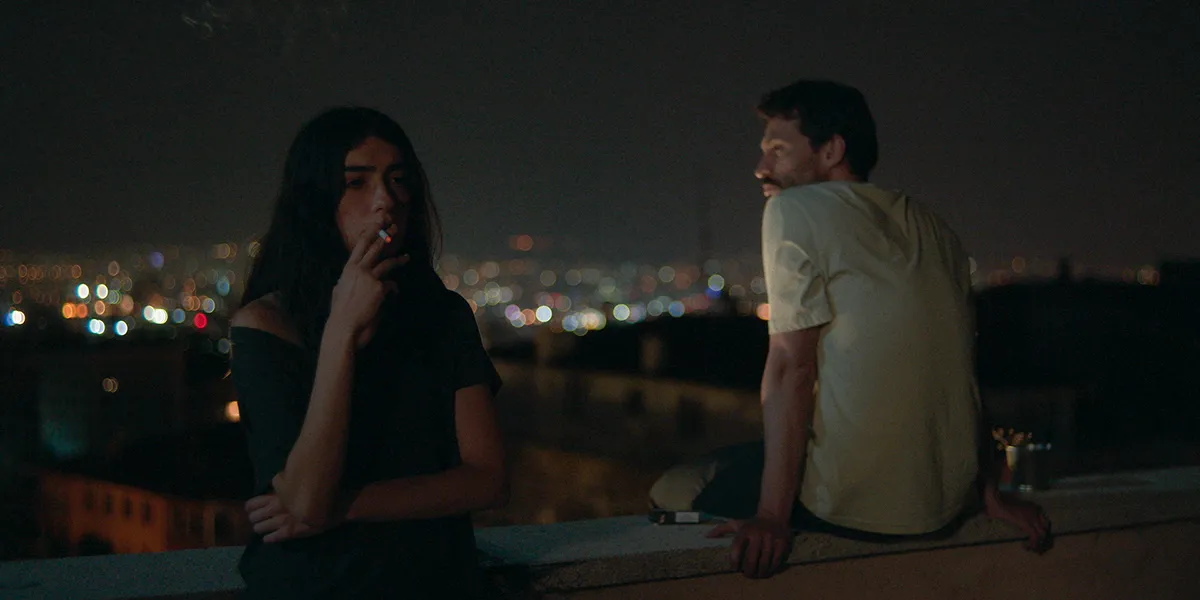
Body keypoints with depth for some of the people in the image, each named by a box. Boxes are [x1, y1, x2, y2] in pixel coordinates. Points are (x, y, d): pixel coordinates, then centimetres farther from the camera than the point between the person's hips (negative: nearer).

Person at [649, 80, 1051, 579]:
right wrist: (989, 494, 18)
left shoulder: (794, 208, -4)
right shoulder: (931, 228, 15)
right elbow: (962, 368, 15)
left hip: (853, 501, -8)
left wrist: (772, 517, -16)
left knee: (672, 491, 12)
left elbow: (792, 365, -13)